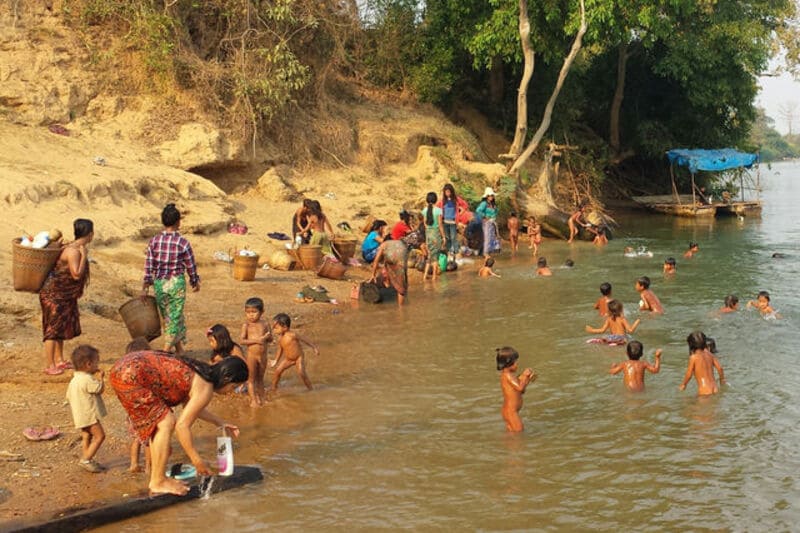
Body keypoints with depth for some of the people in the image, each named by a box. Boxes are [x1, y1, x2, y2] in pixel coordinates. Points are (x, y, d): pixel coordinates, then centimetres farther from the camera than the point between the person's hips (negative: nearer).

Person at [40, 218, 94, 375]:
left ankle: (59, 360, 27)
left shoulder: (78, 248, 6)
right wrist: (84, 255, -24)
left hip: (65, 295, 10)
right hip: (54, 294, -10)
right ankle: (49, 366, -2)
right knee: (53, 327, -6)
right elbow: (76, 274, -28)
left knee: (62, 326, 16)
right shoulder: (73, 251, -23)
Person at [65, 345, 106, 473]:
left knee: (87, 436, 16)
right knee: (100, 435, -7)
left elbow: (69, 396, 18)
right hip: (89, 414, -10)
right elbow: (100, 389, -14)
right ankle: (86, 459, -9)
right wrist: (100, 377, 0)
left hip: (81, 415, 10)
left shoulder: (74, 380, 11)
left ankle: (86, 460, 21)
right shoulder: (88, 379, -20)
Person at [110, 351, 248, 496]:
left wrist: (219, 422, 35)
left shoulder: (200, 371, 15)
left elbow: (189, 406, 32)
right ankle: (158, 482, -1)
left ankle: (156, 478, 20)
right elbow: (182, 426, -12)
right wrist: (197, 461, -4)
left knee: (158, 423, 16)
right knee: (166, 423, -6)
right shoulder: (206, 388, -10)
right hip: (131, 375, -10)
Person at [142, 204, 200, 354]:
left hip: (159, 283, 3)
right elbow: (191, 266, -3)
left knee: (167, 317, 17)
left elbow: (148, 266, -3)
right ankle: (166, 351, 2)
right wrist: (195, 282, 13)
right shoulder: (183, 243, -12)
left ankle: (179, 350, 25)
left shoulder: (153, 241, -4)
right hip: (177, 283, -3)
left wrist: (144, 287, 5)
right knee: (175, 317, 6)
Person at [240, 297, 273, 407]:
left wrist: (267, 337, -17)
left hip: (263, 356, 3)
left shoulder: (265, 324, 0)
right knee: (251, 379, 4)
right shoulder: (246, 325, -9)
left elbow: (270, 339, 6)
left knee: (260, 378, 17)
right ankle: (253, 400, 10)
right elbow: (242, 341, -16)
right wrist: (256, 340, -23)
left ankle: (261, 398, 26)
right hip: (251, 356, -3)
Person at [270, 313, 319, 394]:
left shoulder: (292, 335, -24)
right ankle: (274, 387, 16)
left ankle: (310, 388, -2)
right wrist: (275, 361, 17)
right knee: (277, 371, -2)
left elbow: (304, 340, -13)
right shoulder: (280, 339, -5)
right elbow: (280, 350, 12)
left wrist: (314, 348, -7)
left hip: (298, 358, -6)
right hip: (288, 359, 6)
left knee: (301, 373, -19)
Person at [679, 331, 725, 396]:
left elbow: (689, 374, -3)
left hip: (704, 391, -6)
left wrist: (683, 384, 16)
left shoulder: (693, 357, -7)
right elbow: (719, 368, 12)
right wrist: (722, 379, 31)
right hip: (715, 389, 6)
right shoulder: (709, 354, 8)